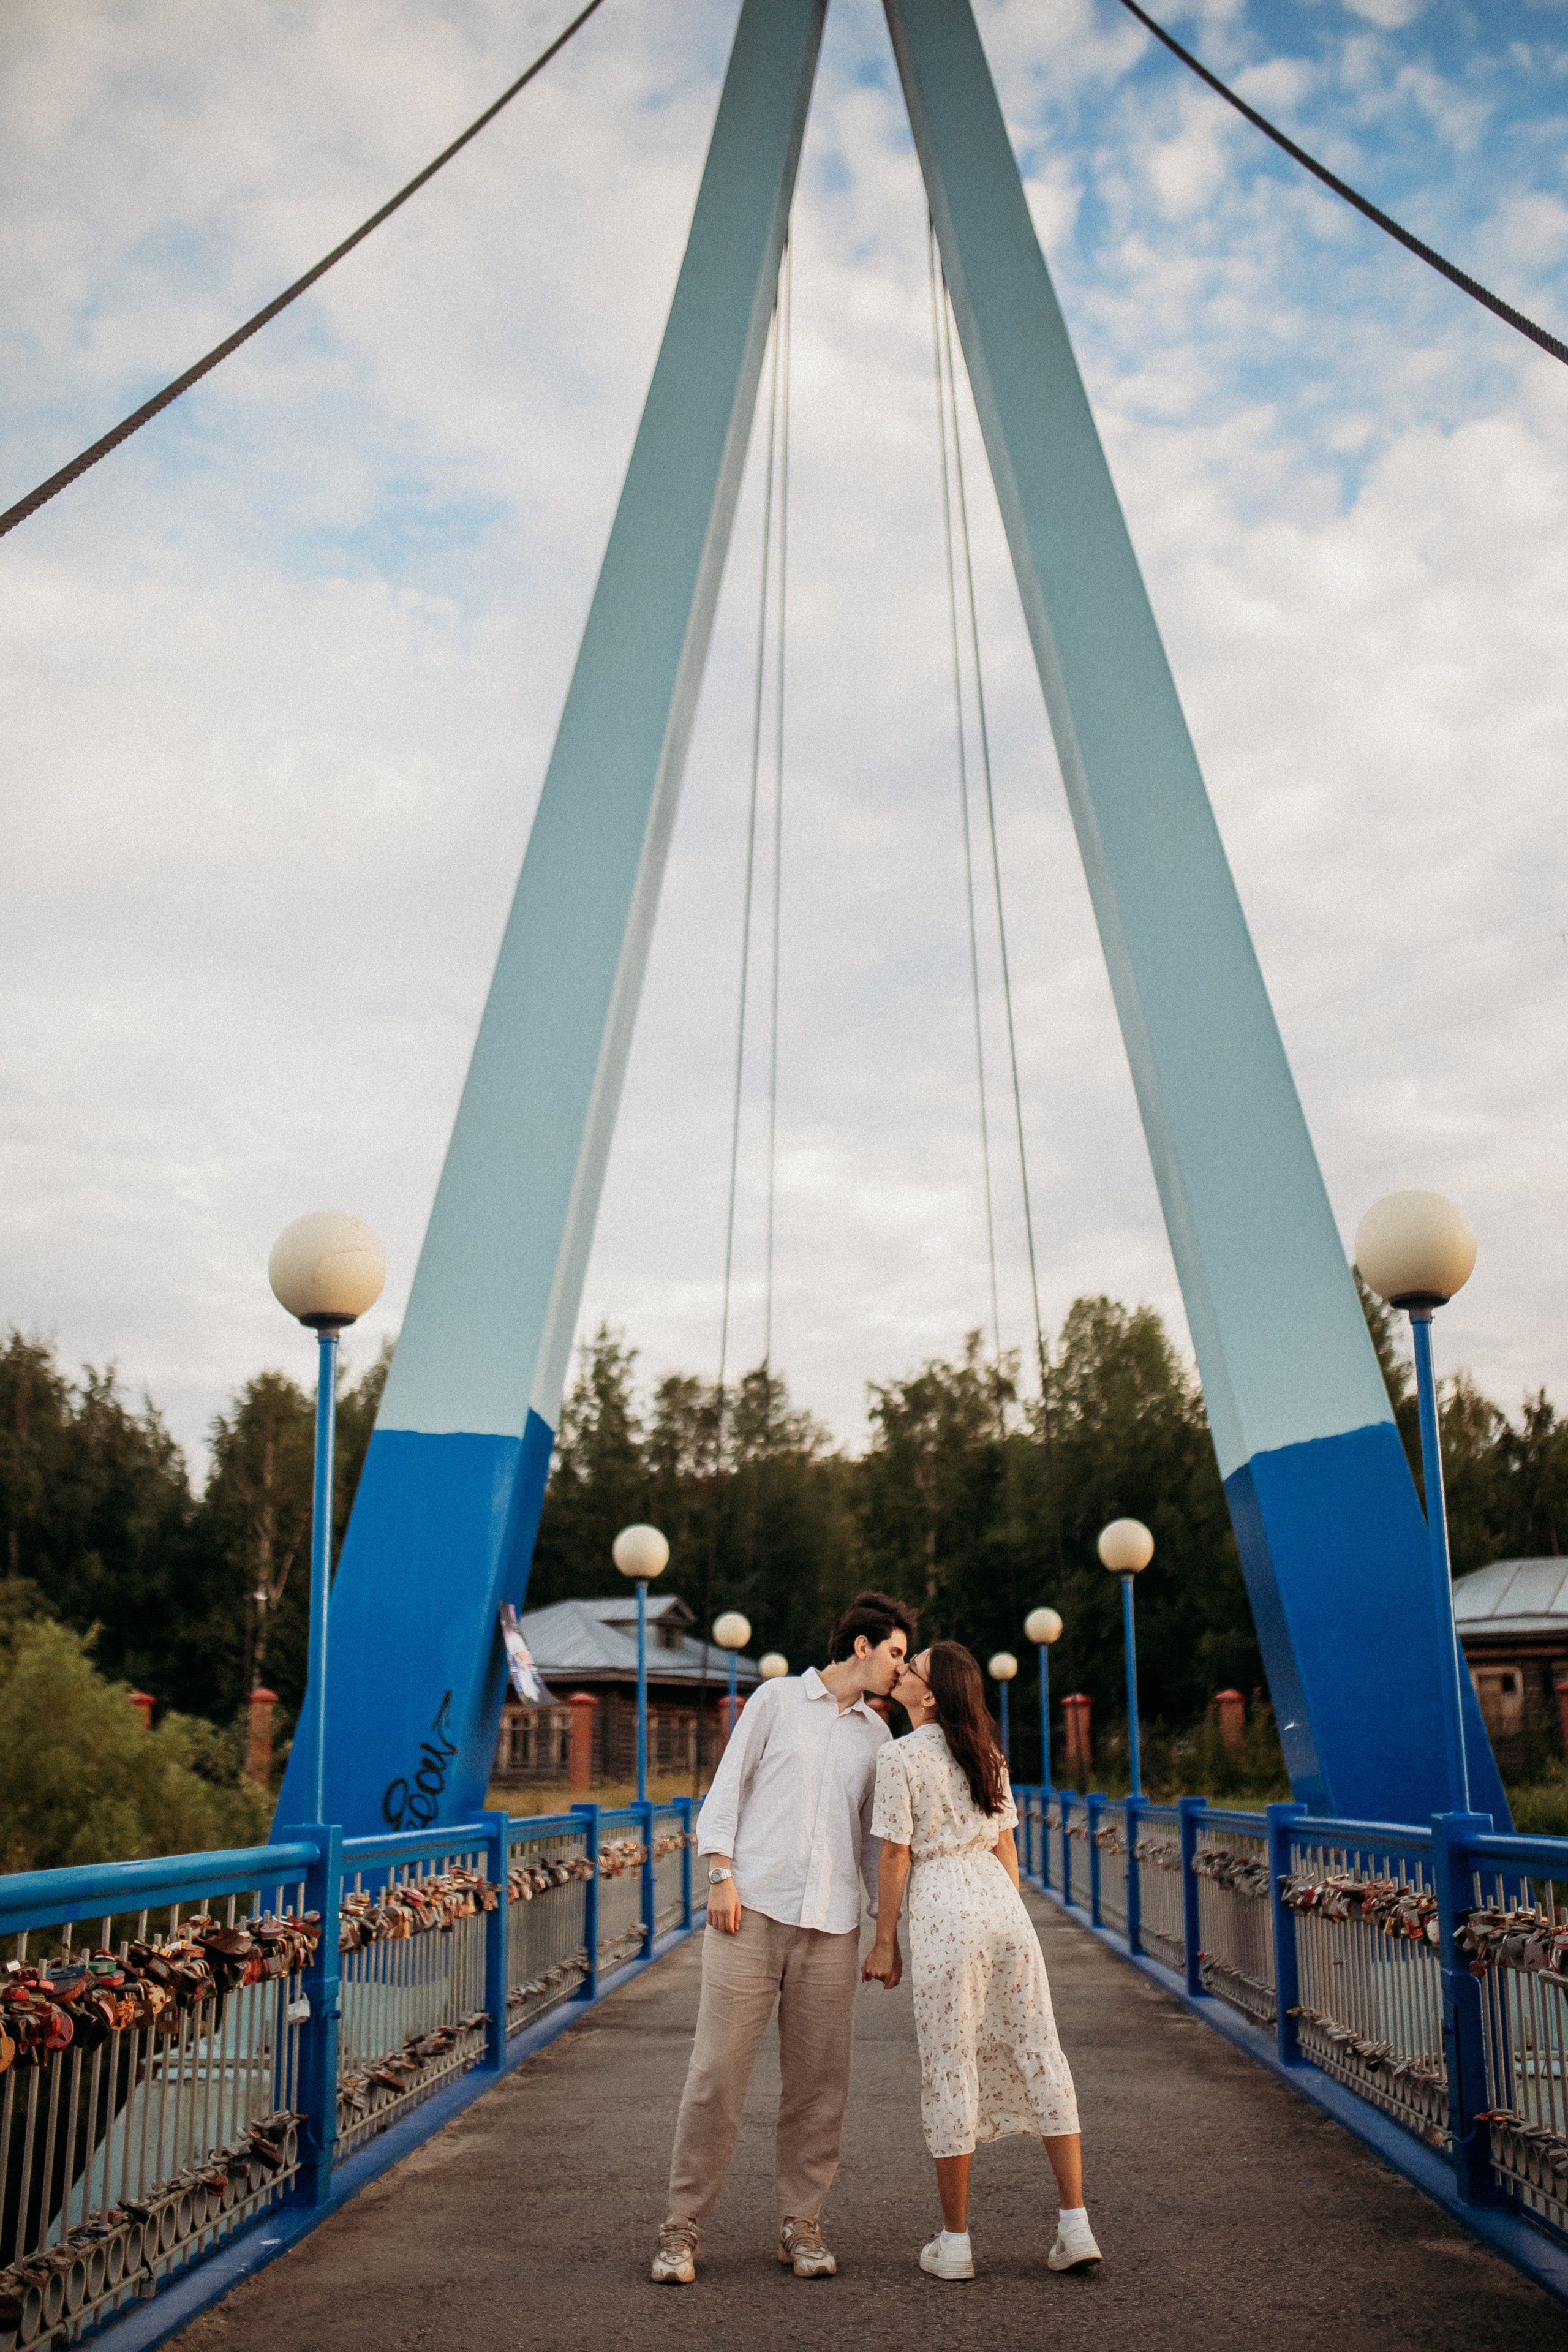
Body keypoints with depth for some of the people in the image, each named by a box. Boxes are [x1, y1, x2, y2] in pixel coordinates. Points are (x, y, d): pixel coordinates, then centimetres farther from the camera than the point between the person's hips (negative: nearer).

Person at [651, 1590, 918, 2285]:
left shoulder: (877, 1737, 17)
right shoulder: (777, 1699, 6)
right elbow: (727, 1788, 3)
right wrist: (720, 1875, -8)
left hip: (831, 1926, 4)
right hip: (752, 1912, -4)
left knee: (819, 2080, 3)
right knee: (717, 2070, -5)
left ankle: (800, 2226, 16)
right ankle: (681, 2228, 4)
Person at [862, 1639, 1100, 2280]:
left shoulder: (899, 1757, -7)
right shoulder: (985, 1753, 12)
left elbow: (896, 1857, -7)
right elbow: (1005, 1845, 14)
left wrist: (885, 1941, 1)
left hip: (941, 1911, -6)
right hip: (1001, 1902, 6)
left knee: (948, 2066, 3)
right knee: (1037, 2052, 9)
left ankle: (955, 2241, 12)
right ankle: (1075, 2224, 9)